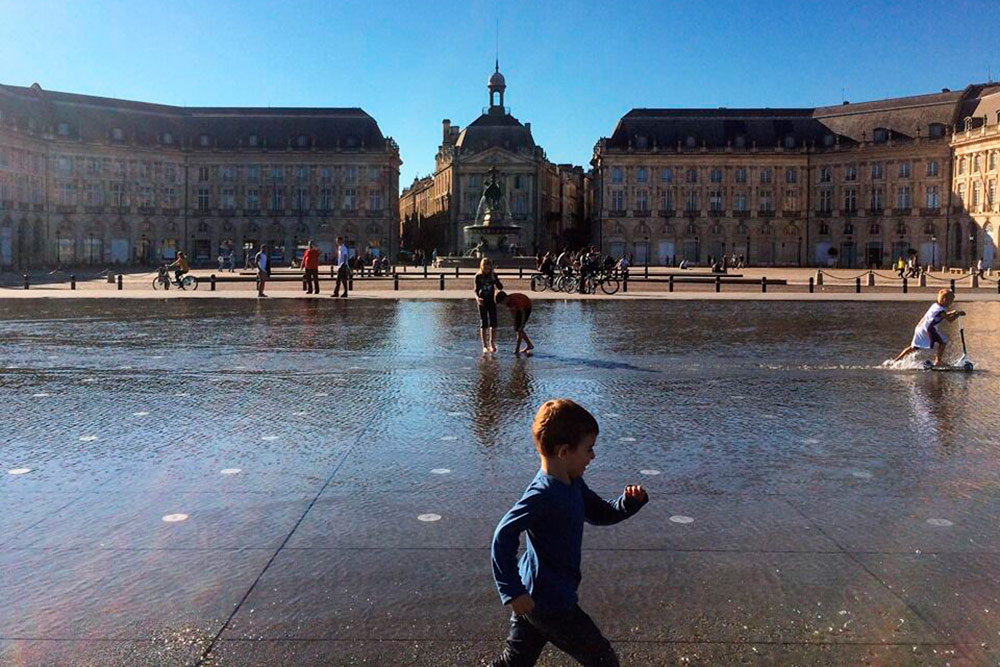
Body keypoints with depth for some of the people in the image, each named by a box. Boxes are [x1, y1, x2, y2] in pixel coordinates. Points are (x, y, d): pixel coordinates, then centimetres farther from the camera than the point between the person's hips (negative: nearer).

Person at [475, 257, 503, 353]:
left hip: (492, 301, 2)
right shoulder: (478, 276, -5)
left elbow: (500, 287, -4)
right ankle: (485, 346, 2)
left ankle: (492, 344, 12)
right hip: (482, 302, -2)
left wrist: (495, 279, -19)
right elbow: (476, 290, -6)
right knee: (484, 324, -3)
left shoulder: (493, 275, 1)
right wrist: (477, 297, -27)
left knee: (493, 324, 0)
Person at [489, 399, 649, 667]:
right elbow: (504, 534, -29)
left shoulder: (573, 484, 6)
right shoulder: (543, 494, -24)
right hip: (549, 603, -9)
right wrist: (513, 591, -28)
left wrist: (629, 501, -3)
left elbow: (601, 514, 16)